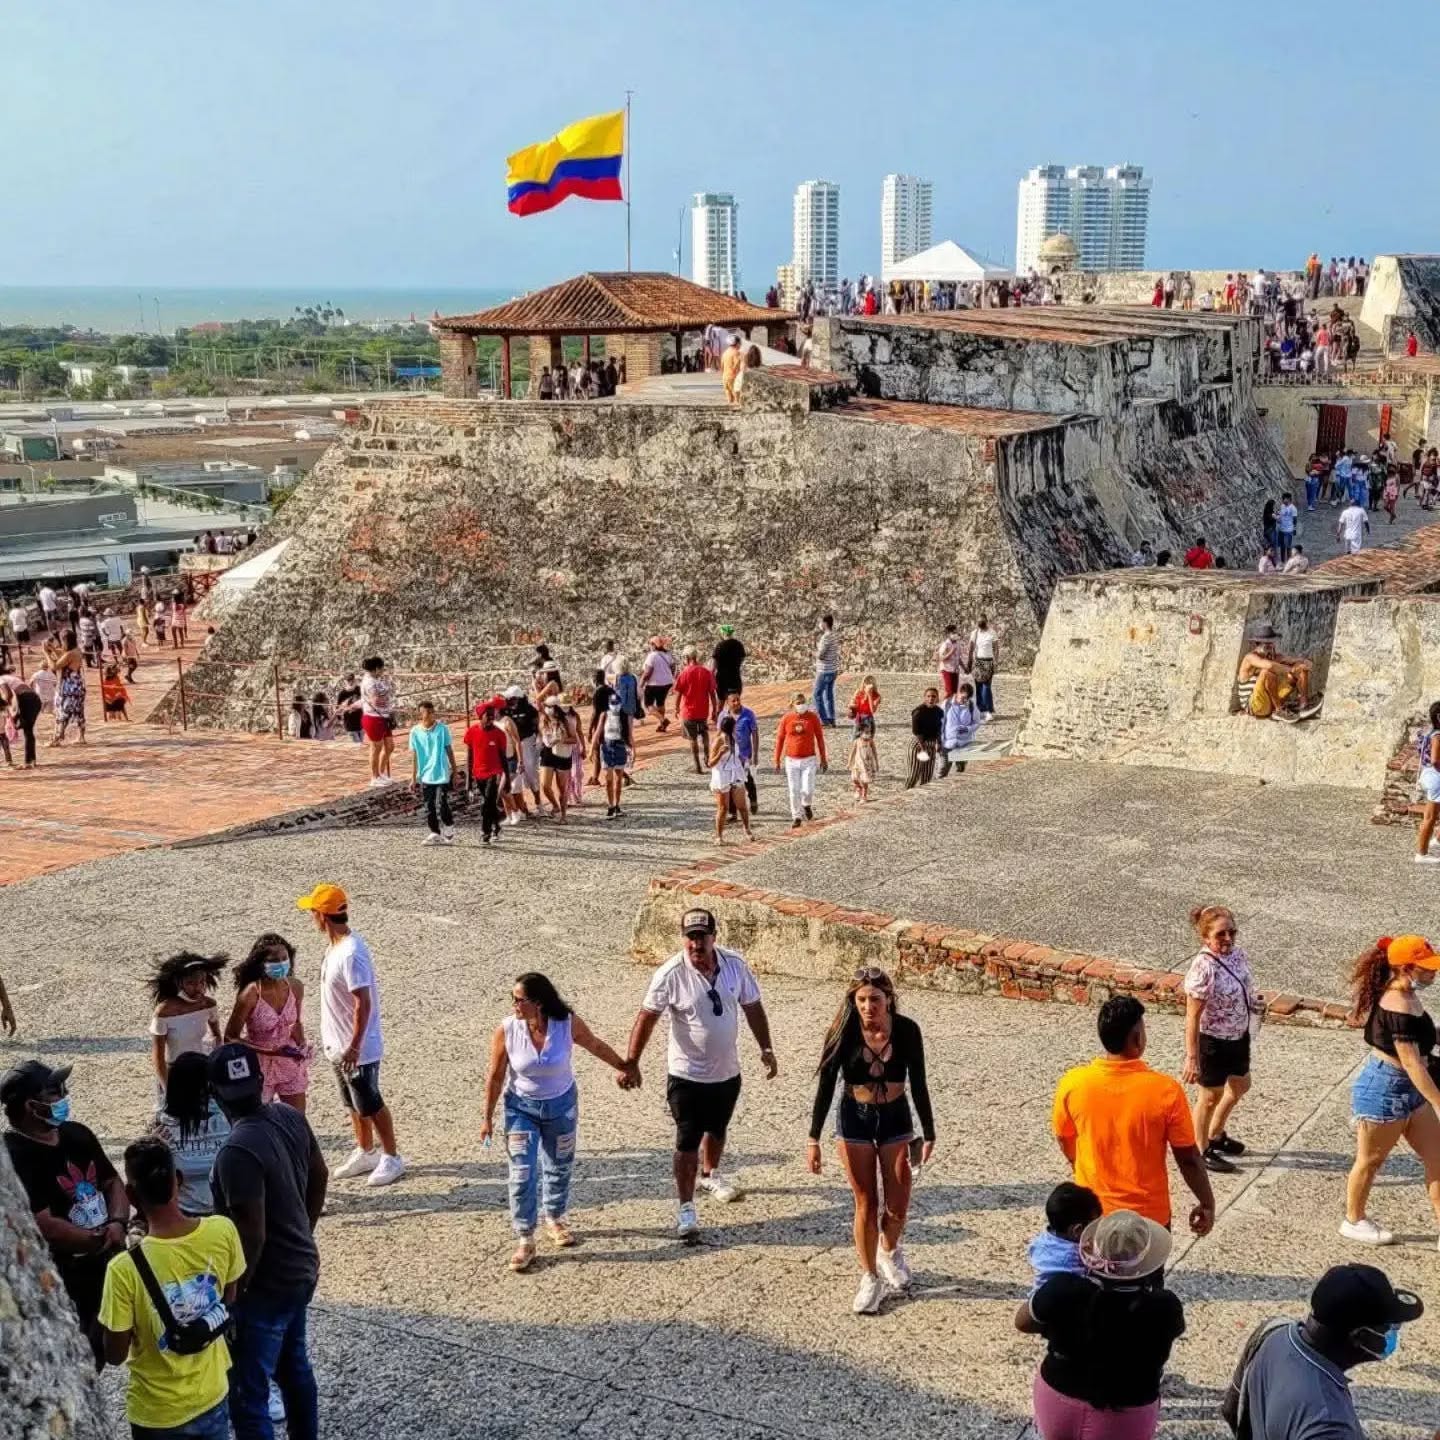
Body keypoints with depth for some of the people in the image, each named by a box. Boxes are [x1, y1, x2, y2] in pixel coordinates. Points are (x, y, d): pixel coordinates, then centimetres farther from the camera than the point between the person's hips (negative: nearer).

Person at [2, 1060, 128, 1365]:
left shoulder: (76, 1134, 4)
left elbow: (112, 1181, 11)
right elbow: (44, 1226, -24)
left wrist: (117, 1224, -9)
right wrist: (100, 1239, -13)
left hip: (109, 1263, 7)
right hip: (62, 1278, -7)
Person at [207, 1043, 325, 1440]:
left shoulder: (238, 1151, -28)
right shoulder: (291, 1117, -4)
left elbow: (252, 1236, -26)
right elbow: (319, 1178, 11)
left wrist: (231, 1294, -15)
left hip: (266, 1285, -9)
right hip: (301, 1269, 9)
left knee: (247, 1393, 1)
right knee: (293, 1366, 27)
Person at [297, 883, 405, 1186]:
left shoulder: (351, 954, -27)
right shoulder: (334, 946, 4)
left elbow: (363, 1004, -27)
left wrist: (354, 1047, -25)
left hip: (358, 1049, -9)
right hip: (338, 1045, 9)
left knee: (370, 1104, 4)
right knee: (353, 1104, 20)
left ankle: (392, 1158, 17)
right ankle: (366, 1153, 35)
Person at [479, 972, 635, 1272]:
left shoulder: (568, 1024, -24)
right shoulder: (506, 1031, -23)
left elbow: (596, 1046, -3)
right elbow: (495, 1076, -10)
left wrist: (623, 1066, 11)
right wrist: (488, 1117, -4)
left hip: (561, 1104, 1)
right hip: (521, 1107, -1)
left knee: (559, 1166, 18)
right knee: (522, 1173, -5)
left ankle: (555, 1219, 43)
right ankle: (525, 1240, 6)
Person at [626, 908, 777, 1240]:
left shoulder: (735, 964, -11)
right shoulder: (671, 974, -22)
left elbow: (753, 1007, 2)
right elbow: (646, 1017, -16)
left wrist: (765, 1049, 3)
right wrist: (631, 1062, -19)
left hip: (727, 1071, 5)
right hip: (687, 1074, -4)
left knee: (717, 1130, 25)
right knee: (688, 1141, -2)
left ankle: (710, 1175, 52)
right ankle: (686, 1209, 9)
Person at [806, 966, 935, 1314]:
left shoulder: (907, 1030, -14)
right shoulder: (844, 1033, -17)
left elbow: (918, 1084, -4)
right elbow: (826, 1086, -11)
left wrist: (929, 1133, -1)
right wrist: (813, 1139, -12)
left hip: (896, 1118, 1)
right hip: (855, 1119, -1)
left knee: (897, 1205, 3)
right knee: (866, 1204, 2)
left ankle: (890, 1251, 35)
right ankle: (870, 1278, 18)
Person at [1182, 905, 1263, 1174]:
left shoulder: (1237, 954, -6)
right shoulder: (1203, 968, -29)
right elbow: (1192, 1017, -25)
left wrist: (1255, 1001, -2)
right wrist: (1192, 1058, -24)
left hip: (1239, 1036, 8)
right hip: (1212, 1043, -8)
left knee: (1240, 1087, 27)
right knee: (1211, 1096, 11)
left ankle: (1216, 1136, 51)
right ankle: (1201, 1151, 34)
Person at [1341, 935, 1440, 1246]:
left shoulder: (1405, 995, 2)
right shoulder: (1399, 1008, -28)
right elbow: (1412, 1063, -28)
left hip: (1408, 1090, 9)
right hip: (1384, 1090, -9)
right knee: (1371, 1159, 10)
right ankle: (1354, 1222, 30)